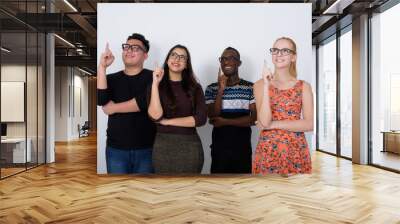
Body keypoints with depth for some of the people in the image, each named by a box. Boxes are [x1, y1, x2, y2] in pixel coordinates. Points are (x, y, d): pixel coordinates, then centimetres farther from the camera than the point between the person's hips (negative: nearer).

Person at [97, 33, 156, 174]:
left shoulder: (152, 77, -1)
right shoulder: (112, 79, 9)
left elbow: (145, 101, -18)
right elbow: (101, 100, -8)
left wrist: (114, 108, -10)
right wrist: (102, 67, -12)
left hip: (146, 148, -2)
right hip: (116, 148, 2)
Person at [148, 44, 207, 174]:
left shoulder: (195, 87, 3)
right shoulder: (156, 86, 3)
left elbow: (201, 119, -8)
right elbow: (156, 115, -12)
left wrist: (167, 121, -9)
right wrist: (155, 83, -12)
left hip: (190, 146, 1)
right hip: (163, 145, 0)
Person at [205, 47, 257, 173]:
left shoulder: (251, 88, 0)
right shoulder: (212, 88, 3)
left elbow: (254, 118, -8)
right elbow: (212, 116, -8)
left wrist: (225, 121, -12)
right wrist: (221, 90, -15)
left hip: (243, 148, 0)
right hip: (219, 148, 0)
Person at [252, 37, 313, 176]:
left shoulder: (303, 86, 2)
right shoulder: (260, 84, 0)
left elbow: (309, 124, -7)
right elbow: (264, 121, -12)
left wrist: (275, 124, -12)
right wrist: (266, 85, -15)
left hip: (296, 151, 1)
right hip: (267, 150, 0)